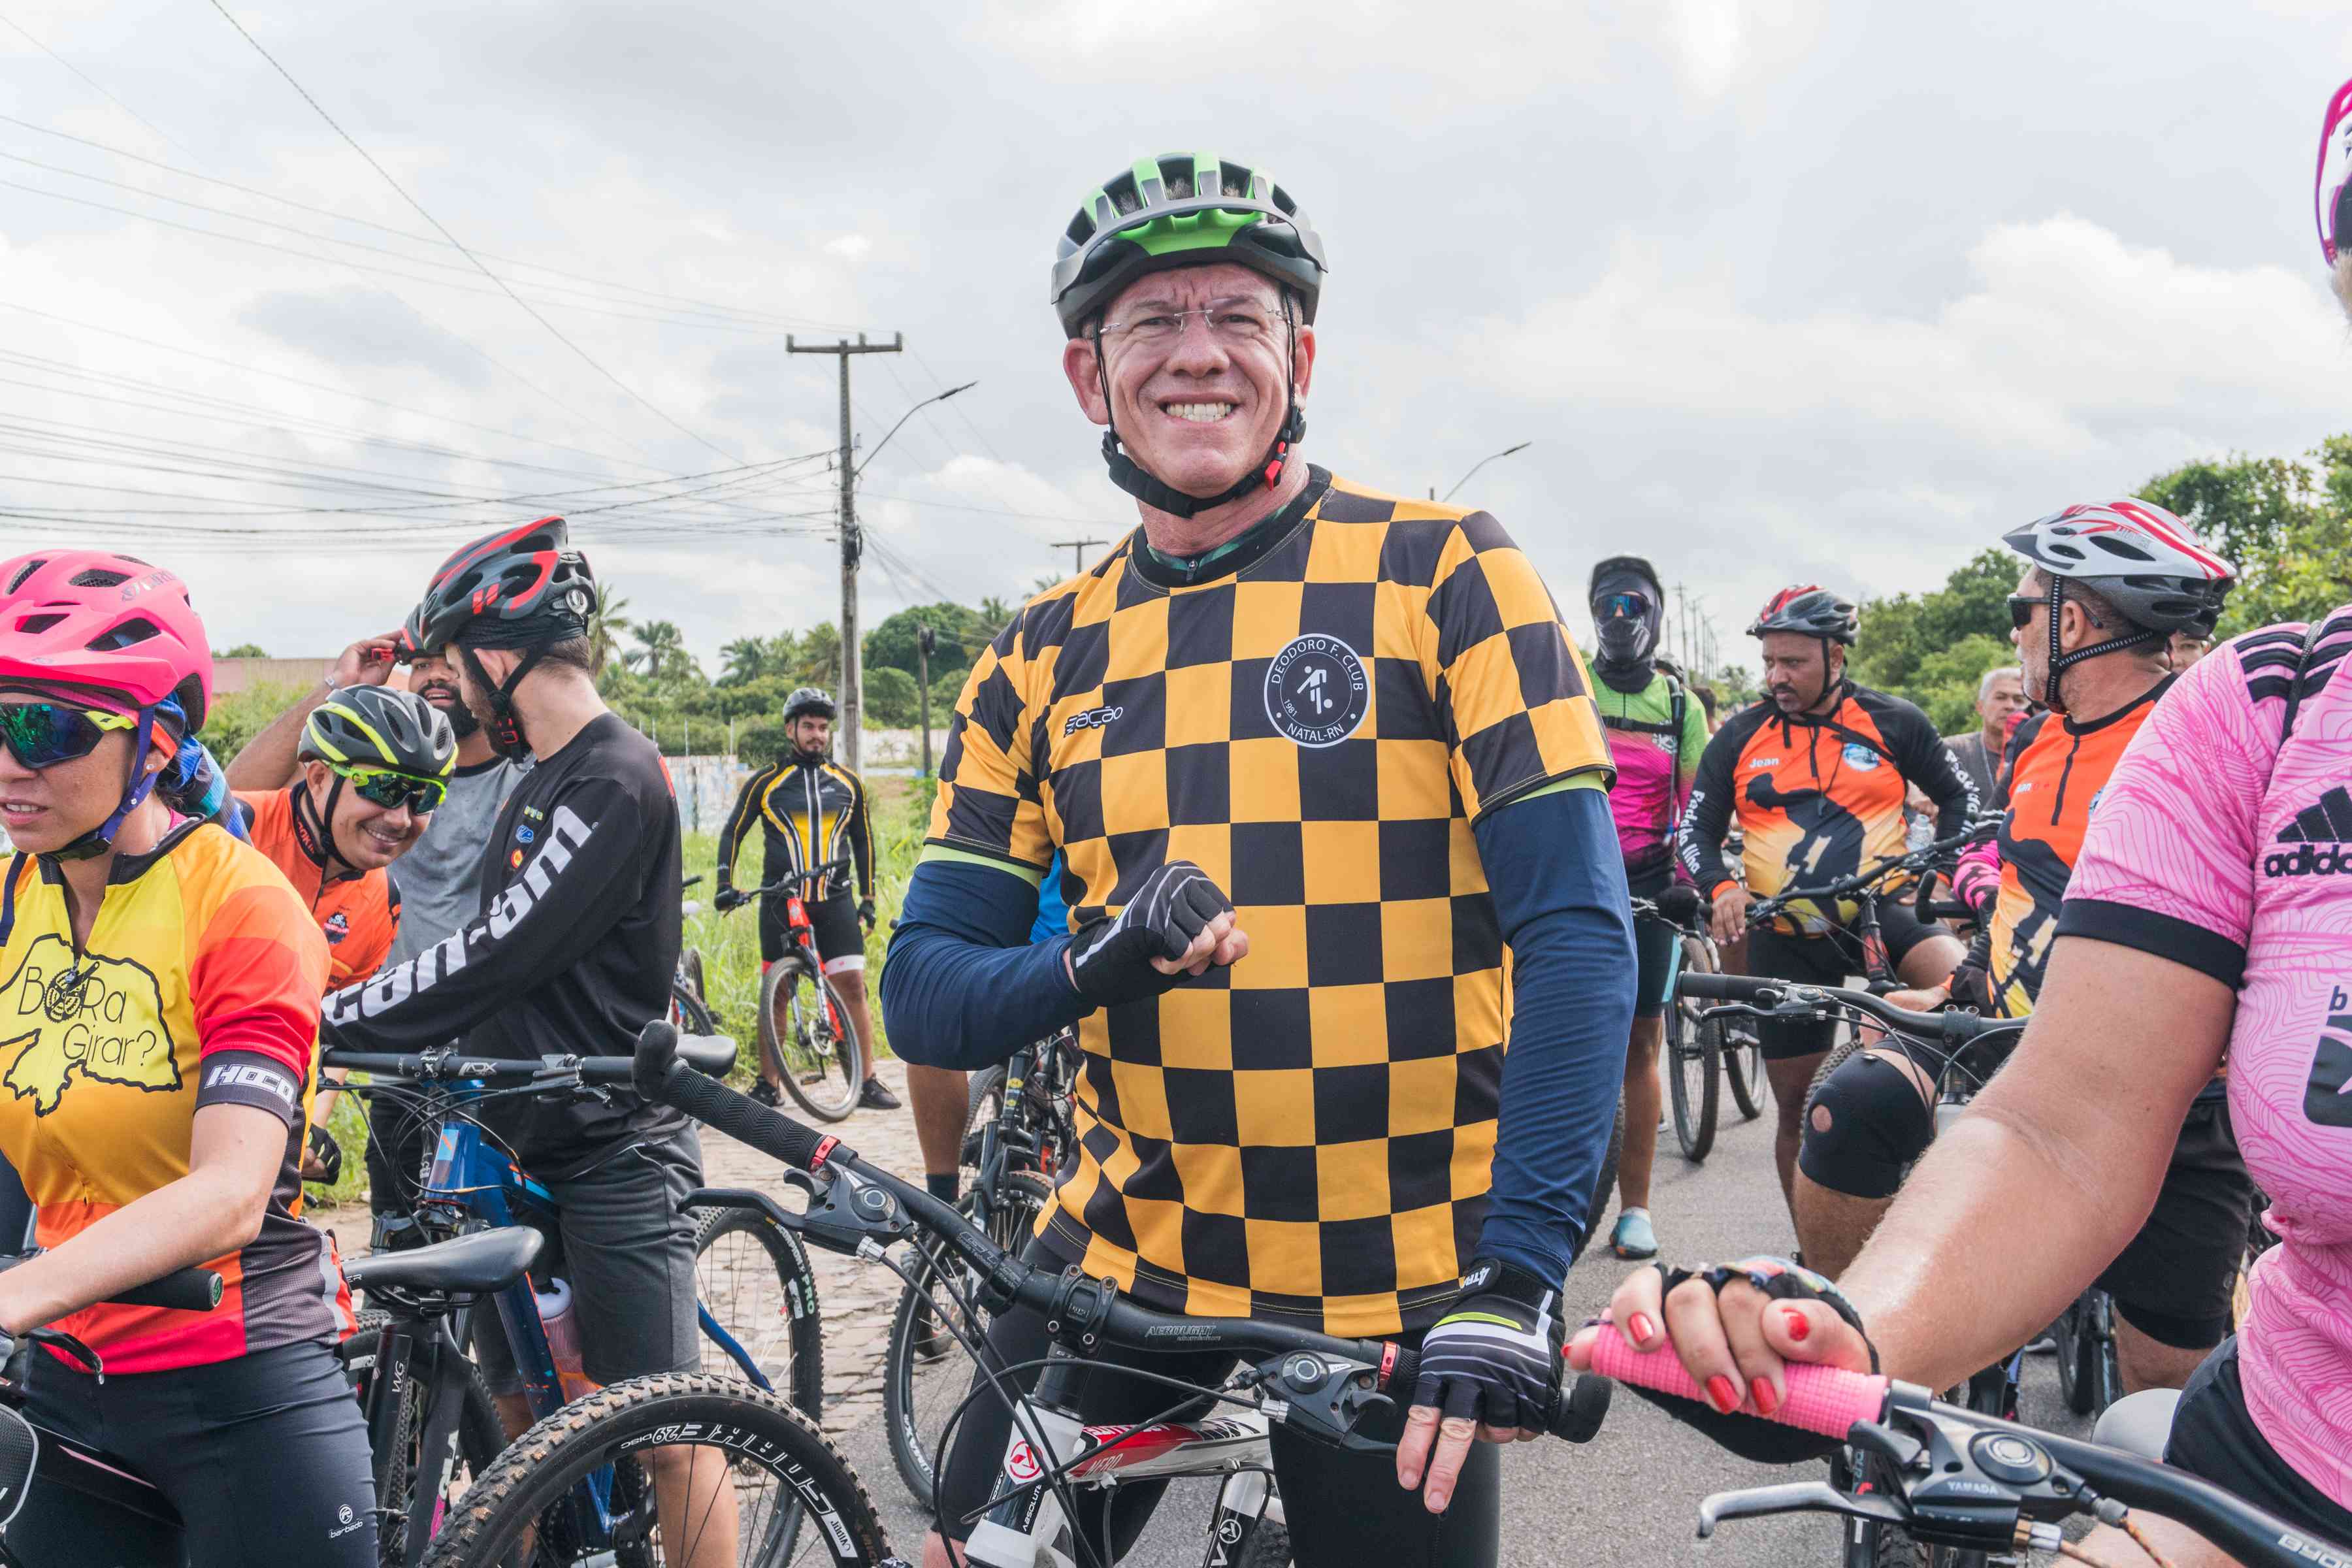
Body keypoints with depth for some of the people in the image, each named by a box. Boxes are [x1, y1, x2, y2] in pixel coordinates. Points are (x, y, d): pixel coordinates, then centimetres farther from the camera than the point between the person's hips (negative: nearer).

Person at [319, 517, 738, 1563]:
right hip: (524, 1145, 10)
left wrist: (326, 1024, -19)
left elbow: (500, 955, -23)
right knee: (521, 1412, 14)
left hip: (613, 1154, -9)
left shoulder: (615, 780, -17)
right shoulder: (543, 781, 15)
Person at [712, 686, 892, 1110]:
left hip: (835, 902, 1)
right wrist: (726, 886, -3)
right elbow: (732, 833, 7)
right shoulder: (766, 782, 2)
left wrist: (868, 901, 13)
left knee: (853, 987, -5)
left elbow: (863, 841, 17)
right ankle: (768, 1084, 13)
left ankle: (868, 1082, 1)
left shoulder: (848, 783, 10)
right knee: (776, 994, 4)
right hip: (780, 903, -1)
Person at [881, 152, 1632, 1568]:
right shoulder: (1040, 663, 4)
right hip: (1128, 1256, 3)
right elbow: (922, 989, 0)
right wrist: (1094, 964, -21)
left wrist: (1522, 1265, -24)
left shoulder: (1444, 576, -7)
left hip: (1404, 1293, -2)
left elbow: (1579, 929, -14)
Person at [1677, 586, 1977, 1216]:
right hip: (1786, 937, 1)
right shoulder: (1740, 737, 3)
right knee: (1798, 1106, 6)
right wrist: (1722, 889, -14)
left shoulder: (1894, 723, 2)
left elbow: (1959, 795, 12)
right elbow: (1696, 829, 5)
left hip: (1879, 915, -1)